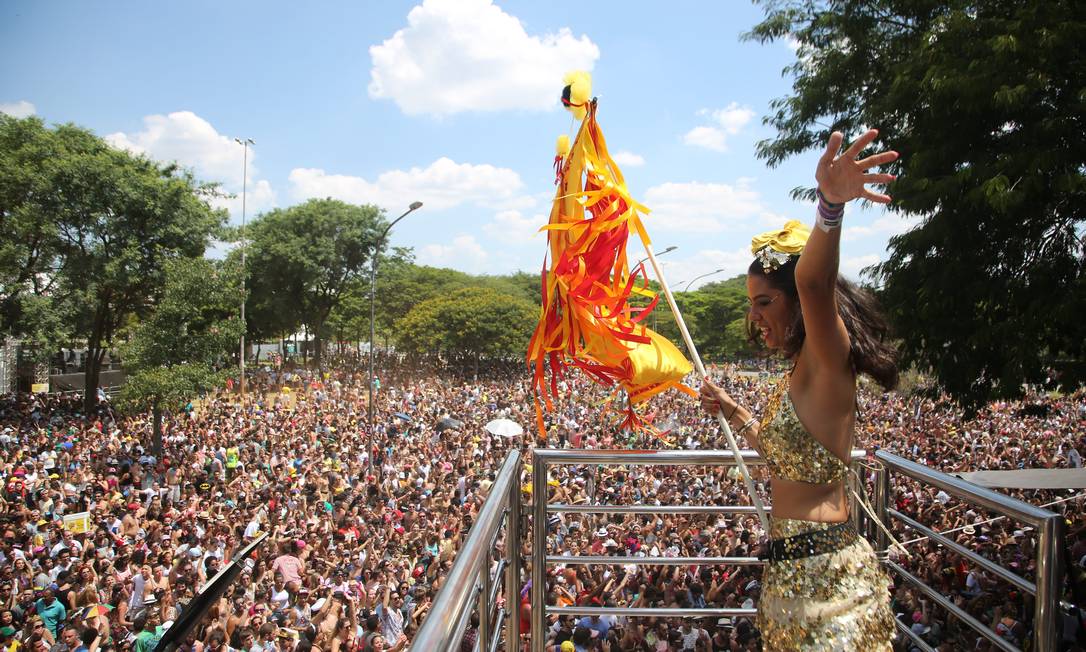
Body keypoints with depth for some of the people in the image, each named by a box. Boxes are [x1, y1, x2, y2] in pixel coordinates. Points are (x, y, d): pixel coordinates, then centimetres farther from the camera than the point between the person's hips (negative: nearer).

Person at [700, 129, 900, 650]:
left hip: (826, 569, -10)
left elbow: (813, 281, -38)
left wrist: (831, 205, -54)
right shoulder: (798, 373, 13)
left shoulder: (828, 361, -15)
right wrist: (732, 411, 28)